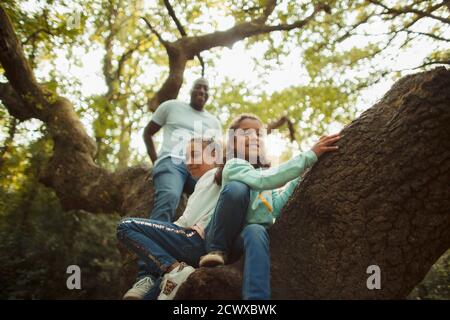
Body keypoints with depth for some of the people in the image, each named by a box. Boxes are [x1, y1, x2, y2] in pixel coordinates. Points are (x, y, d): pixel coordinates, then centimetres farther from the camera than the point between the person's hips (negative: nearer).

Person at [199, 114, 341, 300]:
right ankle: (218, 251, -17)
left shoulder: (264, 170, 16)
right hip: (229, 236, -4)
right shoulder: (234, 166, -5)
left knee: (255, 232, -35)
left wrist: (298, 179, -6)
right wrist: (309, 156, -31)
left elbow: (276, 209, 3)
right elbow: (264, 181, -26)